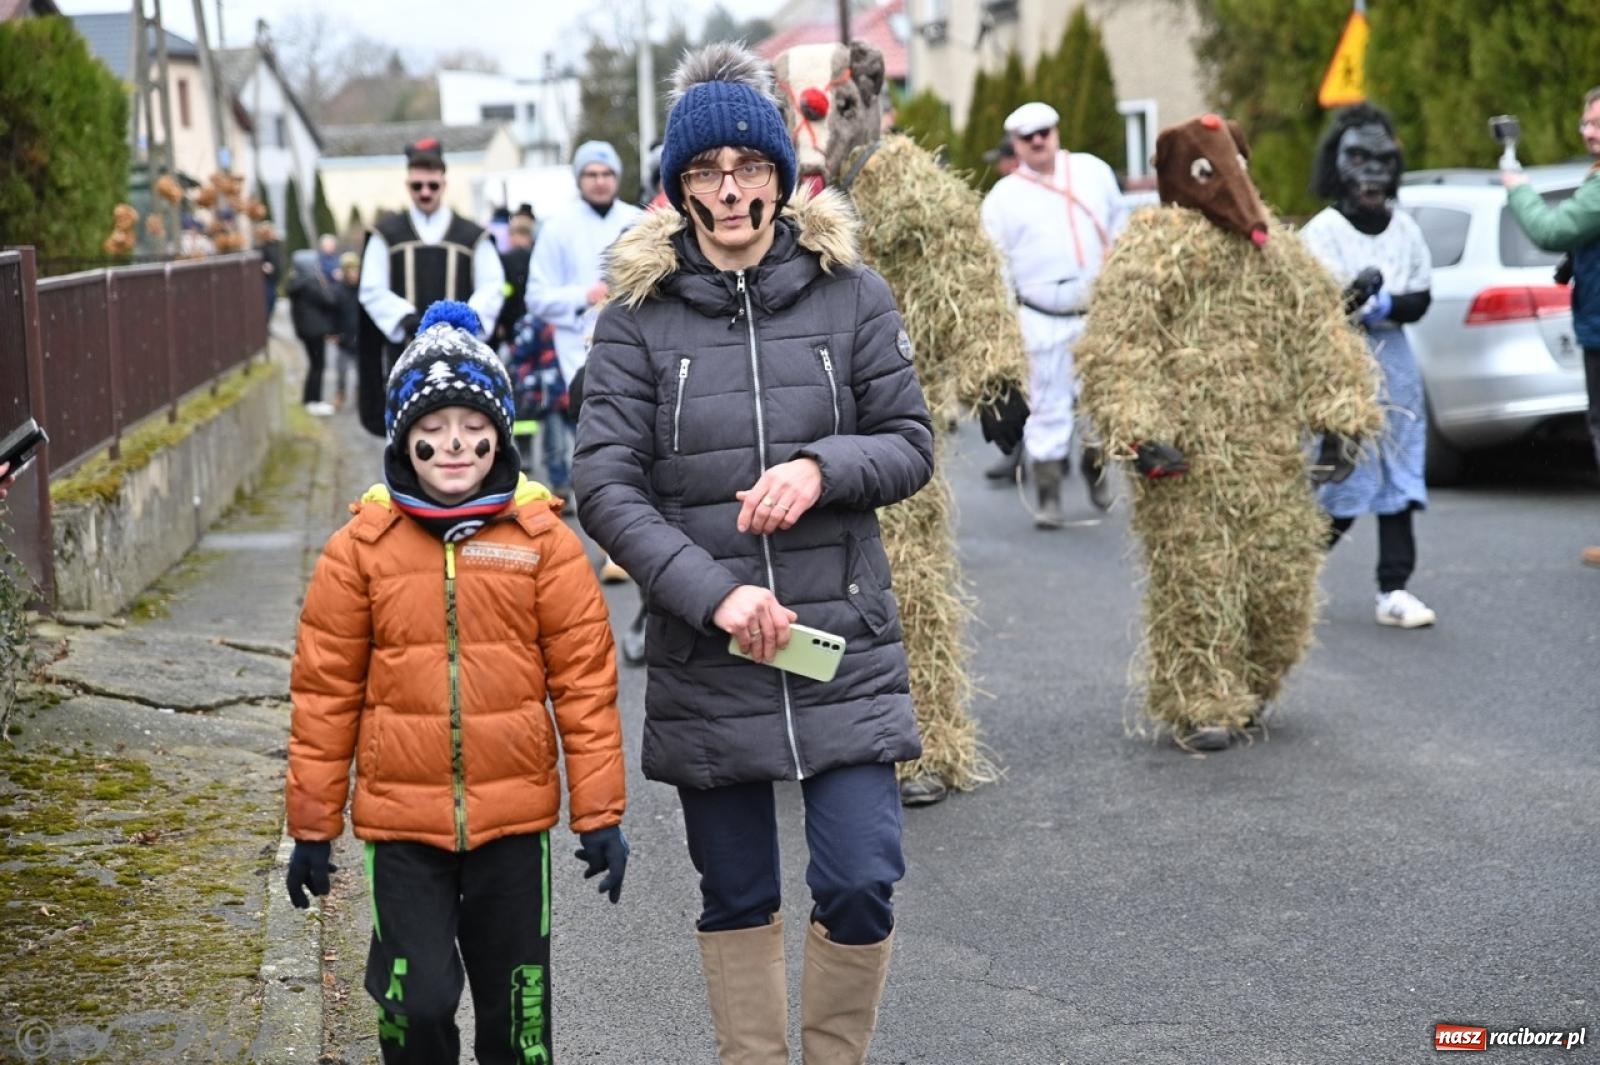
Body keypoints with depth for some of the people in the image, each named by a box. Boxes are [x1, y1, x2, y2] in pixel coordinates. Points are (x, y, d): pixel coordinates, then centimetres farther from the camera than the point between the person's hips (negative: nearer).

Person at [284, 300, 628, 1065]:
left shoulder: (541, 539, -3)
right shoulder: (363, 544, -3)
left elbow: (584, 679, -1)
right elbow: (325, 689, 1)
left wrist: (599, 812, -1)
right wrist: (311, 823, 3)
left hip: (514, 816, 1)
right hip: (402, 820, 0)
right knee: (417, 1002, -1)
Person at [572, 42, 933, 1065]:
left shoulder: (851, 294, 2)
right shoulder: (639, 317, -1)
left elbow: (912, 444, 4)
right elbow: (606, 486, -7)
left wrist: (823, 465, -17)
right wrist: (712, 593, -18)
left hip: (844, 641, 0)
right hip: (706, 658, 0)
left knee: (861, 886, -4)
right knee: (737, 900, 11)